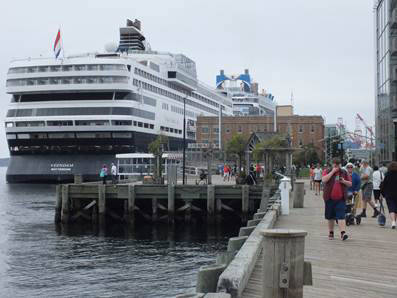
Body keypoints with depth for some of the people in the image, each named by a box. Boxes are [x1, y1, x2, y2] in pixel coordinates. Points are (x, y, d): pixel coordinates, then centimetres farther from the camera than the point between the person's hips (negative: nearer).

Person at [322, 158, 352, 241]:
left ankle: (343, 233, -20)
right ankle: (330, 233, 25)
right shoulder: (328, 172, 4)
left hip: (341, 198, 0)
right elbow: (324, 180, -15)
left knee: (341, 216, -13)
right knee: (330, 217, 11)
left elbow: (350, 184, 12)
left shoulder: (344, 172, 9)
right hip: (329, 198, 0)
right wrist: (332, 172, -14)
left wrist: (344, 181, -9)